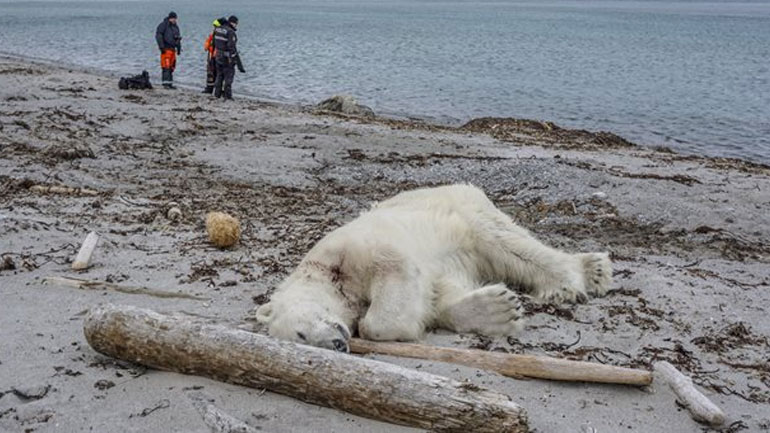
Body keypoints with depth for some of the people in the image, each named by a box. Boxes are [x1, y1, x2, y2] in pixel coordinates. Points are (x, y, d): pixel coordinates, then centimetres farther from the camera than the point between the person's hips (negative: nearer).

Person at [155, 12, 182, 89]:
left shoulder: (176, 27, 18)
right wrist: (161, 47, -18)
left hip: (172, 49, 8)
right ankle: (165, 83, -17)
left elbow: (178, 38, 26)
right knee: (166, 66, -14)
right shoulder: (163, 25, -6)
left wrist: (179, 48, 21)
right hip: (166, 49, -8)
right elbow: (158, 35, -12)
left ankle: (170, 83, 12)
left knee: (171, 67, 8)